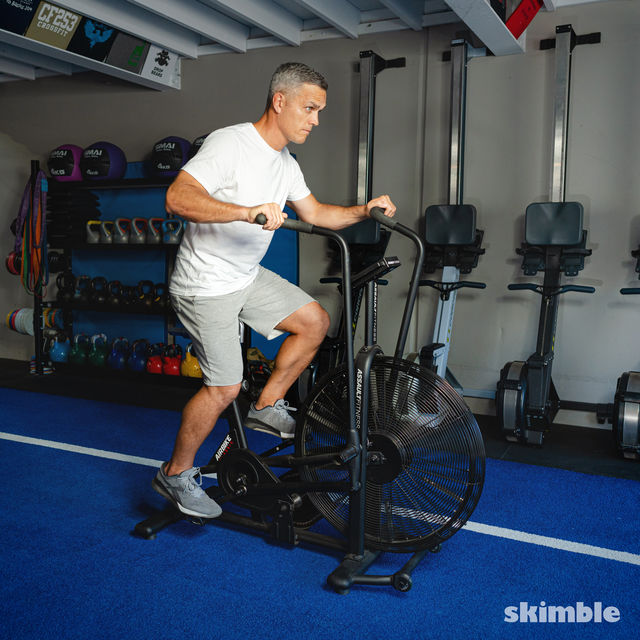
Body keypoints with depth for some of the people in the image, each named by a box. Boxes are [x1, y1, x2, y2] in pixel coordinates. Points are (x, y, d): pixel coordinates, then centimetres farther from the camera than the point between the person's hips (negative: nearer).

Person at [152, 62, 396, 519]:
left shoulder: (286, 163, 9)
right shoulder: (230, 143, -20)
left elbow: (315, 214, 19)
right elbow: (178, 198, -32)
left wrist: (363, 211, 4)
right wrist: (249, 211, -43)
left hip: (248, 277, 9)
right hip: (207, 285, -9)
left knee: (315, 321, 6)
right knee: (225, 388, -7)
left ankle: (267, 407, 20)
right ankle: (175, 475, 14)